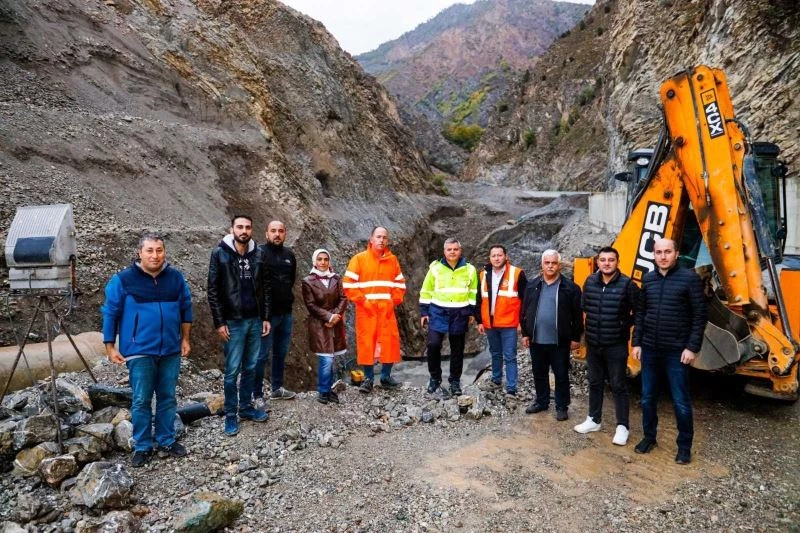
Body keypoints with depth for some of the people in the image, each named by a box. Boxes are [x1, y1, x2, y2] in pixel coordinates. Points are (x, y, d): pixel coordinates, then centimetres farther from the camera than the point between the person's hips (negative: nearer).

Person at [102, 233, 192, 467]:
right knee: (141, 400, 4)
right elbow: (110, 314, -2)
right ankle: (142, 446, 19)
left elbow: (186, 308, 11)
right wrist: (110, 347, -3)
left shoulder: (176, 278, 2)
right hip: (139, 351, -3)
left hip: (171, 350, 3)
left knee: (167, 397, 12)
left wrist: (185, 339, 10)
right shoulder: (123, 279, -7)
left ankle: (167, 440, 27)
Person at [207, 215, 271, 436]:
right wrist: (219, 322, -9)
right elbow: (213, 291, -6)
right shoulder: (220, 254, -6)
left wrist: (265, 317, 6)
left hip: (255, 320, 4)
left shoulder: (258, 254, 5)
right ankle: (230, 415, 13)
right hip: (233, 321, -4)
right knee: (232, 370, 2)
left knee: (250, 367, 12)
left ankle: (246, 407, 26)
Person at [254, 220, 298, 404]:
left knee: (281, 352, 16)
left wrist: (286, 295, 13)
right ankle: (257, 395, 9)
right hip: (266, 311, -6)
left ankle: (277, 388, 30)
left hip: (286, 311, 6)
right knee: (262, 355, 0)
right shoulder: (259, 252, -10)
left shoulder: (289, 254, 9)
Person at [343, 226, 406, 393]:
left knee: (389, 342, 3)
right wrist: (362, 301, -11)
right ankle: (368, 379, 11)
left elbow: (400, 283, 15)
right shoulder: (359, 258, -2)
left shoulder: (392, 259, 9)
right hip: (366, 309, -3)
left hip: (387, 309, 3)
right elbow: (348, 284, -6)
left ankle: (386, 377, 18)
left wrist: (394, 301, 1)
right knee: (366, 343, 0)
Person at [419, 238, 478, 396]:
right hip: (438, 312, -1)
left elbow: (473, 293, 10)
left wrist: (472, 312, 6)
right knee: (433, 344, -12)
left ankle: (455, 381, 24)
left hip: (460, 314, 1)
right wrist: (424, 312, 1)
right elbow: (426, 292, 4)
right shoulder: (435, 268, -1)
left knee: (457, 349, 9)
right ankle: (435, 377, 9)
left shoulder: (469, 270, 2)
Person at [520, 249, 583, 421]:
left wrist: (575, 337, -4)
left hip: (560, 341, -3)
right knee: (539, 374, 16)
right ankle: (541, 401, 33)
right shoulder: (532, 285, 5)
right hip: (537, 340, 4)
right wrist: (525, 333, 7)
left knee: (561, 375, 8)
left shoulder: (569, 287, -6)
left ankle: (562, 406, 22)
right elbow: (525, 311, 9)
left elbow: (577, 315, -4)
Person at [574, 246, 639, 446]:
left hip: (616, 345, -4)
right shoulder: (590, 282, 1)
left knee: (618, 386, 4)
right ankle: (593, 420, 30)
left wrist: (624, 325, -4)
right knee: (595, 383, 16)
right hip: (593, 344, 5)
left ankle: (622, 427, 16)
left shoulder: (627, 284, -13)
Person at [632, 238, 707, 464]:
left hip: (676, 351, -4)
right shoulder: (648, 279, 6)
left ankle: (684, 446, 21)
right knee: (647, 398, 13)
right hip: (649, 349, 4)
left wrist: (692, 347, -11)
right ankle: (649, 437, 29)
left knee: (680, 402, 5)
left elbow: (700, 315, -7)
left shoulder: (689, 278, -7)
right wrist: (637, 342, 6)